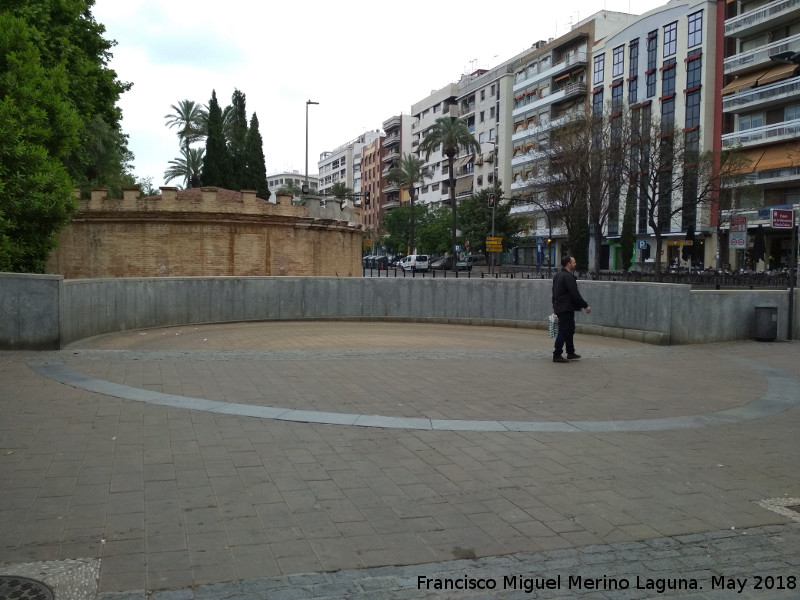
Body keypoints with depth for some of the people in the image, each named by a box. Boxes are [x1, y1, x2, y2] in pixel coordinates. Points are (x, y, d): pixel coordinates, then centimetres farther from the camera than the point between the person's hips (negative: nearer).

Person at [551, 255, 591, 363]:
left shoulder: (557, 275, 13)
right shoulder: (568, 277, -18)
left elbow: (554, 292, 21)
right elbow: (575, 294, -20)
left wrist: (554, 306, 30)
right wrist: (585, 306, -13)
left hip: (559, 307, 10)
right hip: (566, 308, -10)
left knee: (570, 330, 19)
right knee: (563, 331, -6)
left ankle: (570, 353, 28)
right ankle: (557, 355, -4)